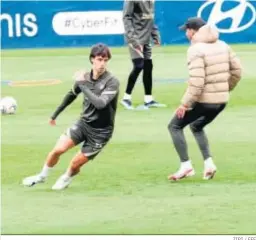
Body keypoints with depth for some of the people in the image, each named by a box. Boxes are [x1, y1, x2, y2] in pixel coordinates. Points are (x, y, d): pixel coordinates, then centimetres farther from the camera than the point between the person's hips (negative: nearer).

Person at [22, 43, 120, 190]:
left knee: (75, 164, -1)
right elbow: (72, 94, 17)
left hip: (101, 131, -4)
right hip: (84, 123, 4)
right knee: (58, 149, -11)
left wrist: (83, 85, -31)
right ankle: (42, 176, 15)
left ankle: (66, 180, 33)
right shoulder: (85, 77, -3)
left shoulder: (112, 82, -20)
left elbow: (100, 103, -35)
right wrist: (55, 114, 24)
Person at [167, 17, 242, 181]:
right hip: (222, 100, 8)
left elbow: (197, 82, -23)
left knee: (175, 126, 10)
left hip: (204, 100, -8)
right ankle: (208, 163, 14)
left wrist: (185, 104, -17)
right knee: (196, 127, 29)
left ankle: (186, 165, 0)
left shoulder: (196, 50, -16)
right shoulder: (222, 45, 7)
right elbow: (237, 70, 11)